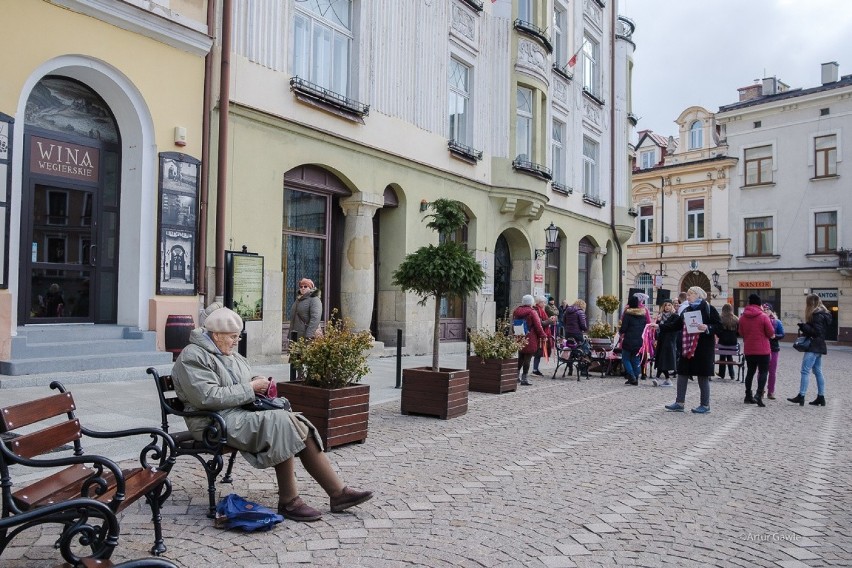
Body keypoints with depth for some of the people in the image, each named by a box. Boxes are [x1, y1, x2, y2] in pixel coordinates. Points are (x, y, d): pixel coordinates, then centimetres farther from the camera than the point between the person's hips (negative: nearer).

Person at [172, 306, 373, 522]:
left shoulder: (229, 353, 18)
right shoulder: (193, 357, -9)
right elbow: (208, 398, -21)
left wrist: (259, 381, 7)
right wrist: (250, 388, -16)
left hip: (242, 412, 9)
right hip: (217, 422, -8)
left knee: (299, 425, -13)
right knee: (280, 421, -31)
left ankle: (338, 492, -13)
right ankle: (288, 501, -22)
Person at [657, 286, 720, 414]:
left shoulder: (709, 309, -5)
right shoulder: (685, 310, 14)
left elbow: (719, 326, -9)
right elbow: (675, 325, 11)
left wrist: (707, 328, -26)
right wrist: (659, 326, 3)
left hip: (703, 348, -6)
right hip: (687, 348, 7)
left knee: (703, 376, 2)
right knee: (682, 374, 6)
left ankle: (705, 405, 13)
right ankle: (679, 403, 12)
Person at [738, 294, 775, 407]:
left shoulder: (742, 317, 0)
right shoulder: (763, 317, -12)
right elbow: (771, 333, -9)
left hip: (748, 350, 4)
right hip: (762, 350, -4)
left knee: (750, 372, 14)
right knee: (763, 371, 1)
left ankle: (748, 396, 17)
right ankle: (758, 394, -14)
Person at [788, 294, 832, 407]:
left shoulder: (817, 315, -14)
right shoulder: (823, 313, 16)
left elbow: (817, 332, -19)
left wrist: (804, 326, -15)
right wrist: (805, 327, 9)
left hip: (813, 347, -10)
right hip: (819, 347, 10)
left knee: (805, 371, -10)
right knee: (818, 372, 12)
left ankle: (801, 396, -11)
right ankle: (821, 397, 14)